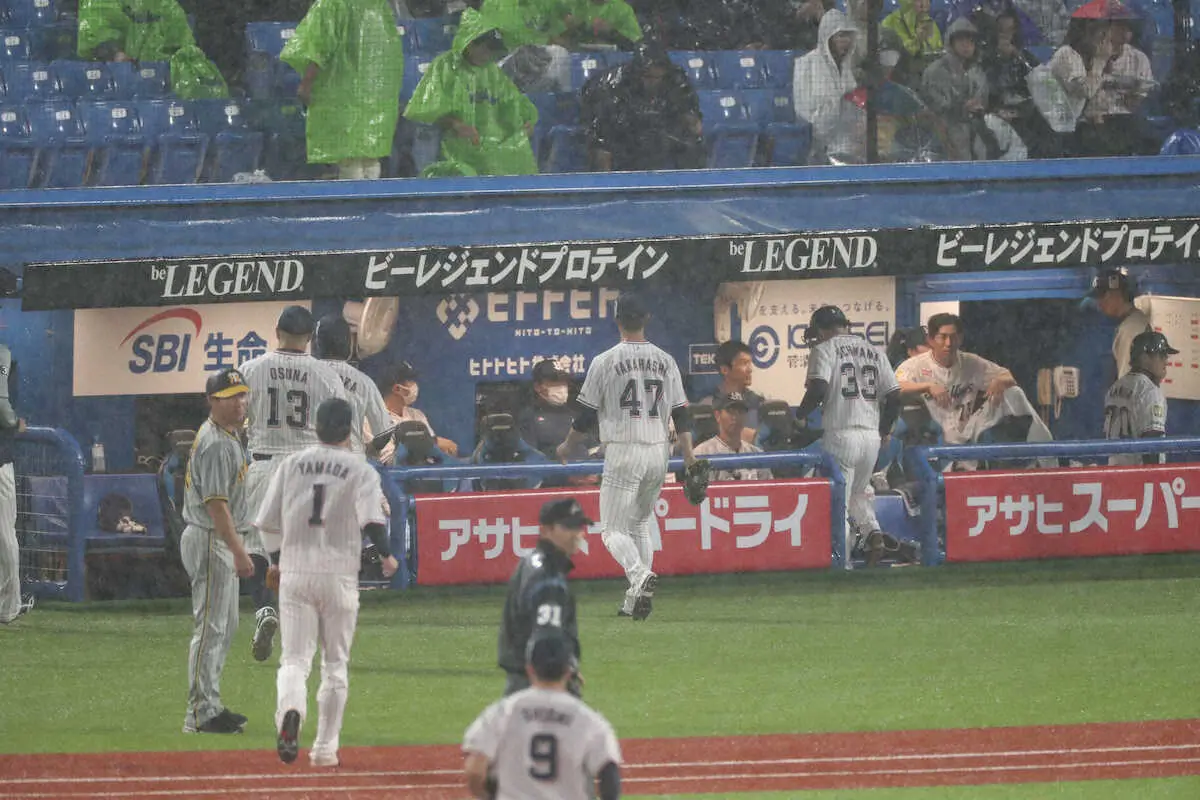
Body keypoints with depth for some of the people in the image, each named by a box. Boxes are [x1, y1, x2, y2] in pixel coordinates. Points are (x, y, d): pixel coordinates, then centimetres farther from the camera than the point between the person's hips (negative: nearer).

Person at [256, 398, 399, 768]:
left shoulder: (290, 464, 7)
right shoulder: (360, 469, -1)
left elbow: (268, 523, 9)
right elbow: (371, 518, -15)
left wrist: (278, 558, 25)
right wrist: (386, 555, -1)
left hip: (295, 573, 1)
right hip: (339, 577, -1)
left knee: (294, 658, 0)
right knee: (335, 664, 11)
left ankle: (290, 712, -32)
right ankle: (324, 748, 10)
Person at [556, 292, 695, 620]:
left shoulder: (606, 361, -5)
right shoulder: (665, 361, 7)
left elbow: (587, 414, -1)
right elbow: (681, 414, 4)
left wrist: (568, 446, 15)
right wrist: (690, 459, 5)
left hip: (623, 454, -5)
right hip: (658, 452, 5)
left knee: (613, 530, -2)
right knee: (640, 524, 19)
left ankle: (640, 575, -30)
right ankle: (634, 602, 15)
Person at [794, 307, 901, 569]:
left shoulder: (824, 350, -1)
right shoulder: (873, 351, 15)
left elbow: (818, 389, -16)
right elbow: (894, 396, 10)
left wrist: (800, 414, 1)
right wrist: (884, 430, 22)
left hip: (841, 435, -5)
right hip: (872, 435, 5)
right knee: (860, 493, 23)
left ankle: (842, 563, -4)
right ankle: (872, 532, -2)